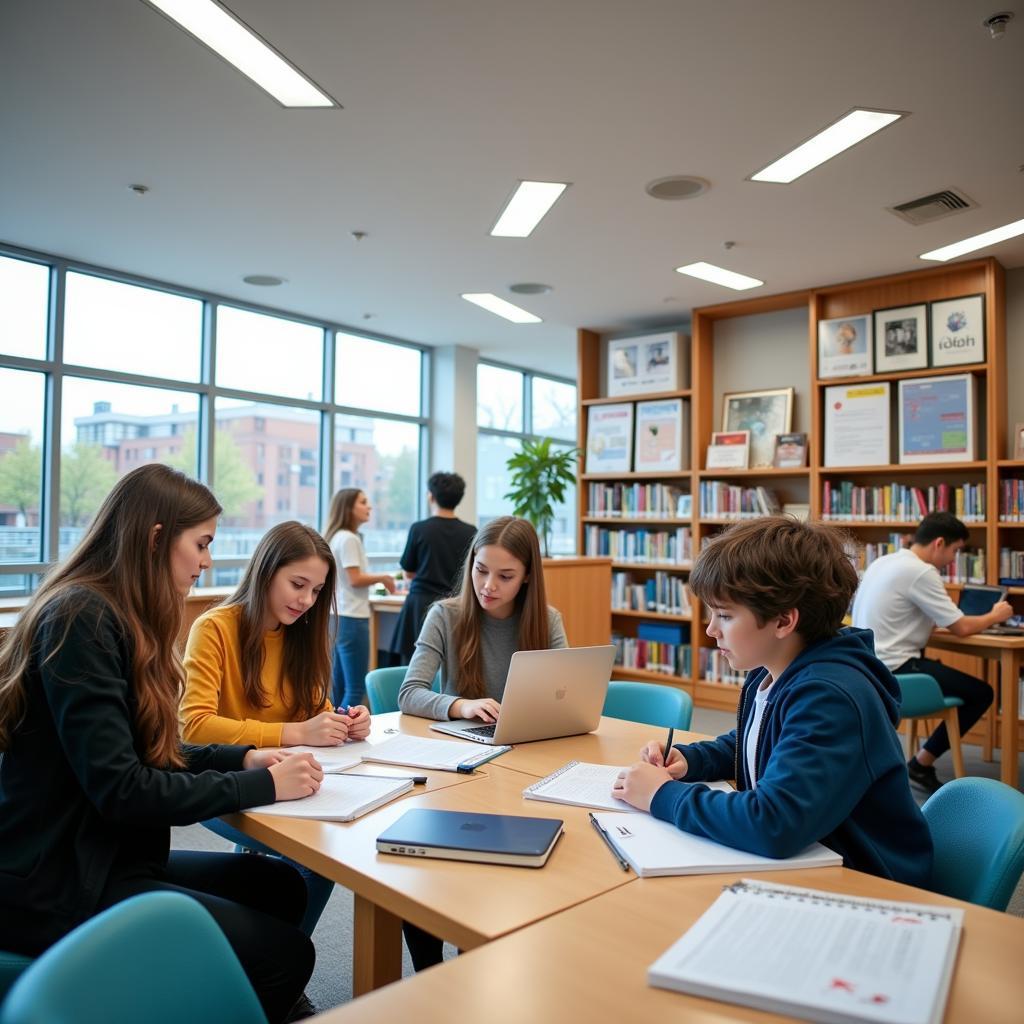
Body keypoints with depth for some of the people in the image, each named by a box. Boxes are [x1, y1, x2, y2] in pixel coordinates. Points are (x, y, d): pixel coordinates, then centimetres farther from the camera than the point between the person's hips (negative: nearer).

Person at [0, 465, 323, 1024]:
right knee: (284, 954, -11)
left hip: (103, 857, 10)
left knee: (281, 887, 9)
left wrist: (244, 757, -2)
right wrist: (263, 785, -19)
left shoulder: (119, 618, 9)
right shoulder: (80, 618, -22)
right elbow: (119, 788, -26)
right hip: (56, 886, -10)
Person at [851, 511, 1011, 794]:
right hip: (893, 669, -9)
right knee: (981, 693, 1)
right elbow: (961, 628, -12)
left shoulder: (885, 561, 12)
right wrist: (995, 615, 7)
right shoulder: (920, 572, -16)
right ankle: (922, 762, 9)